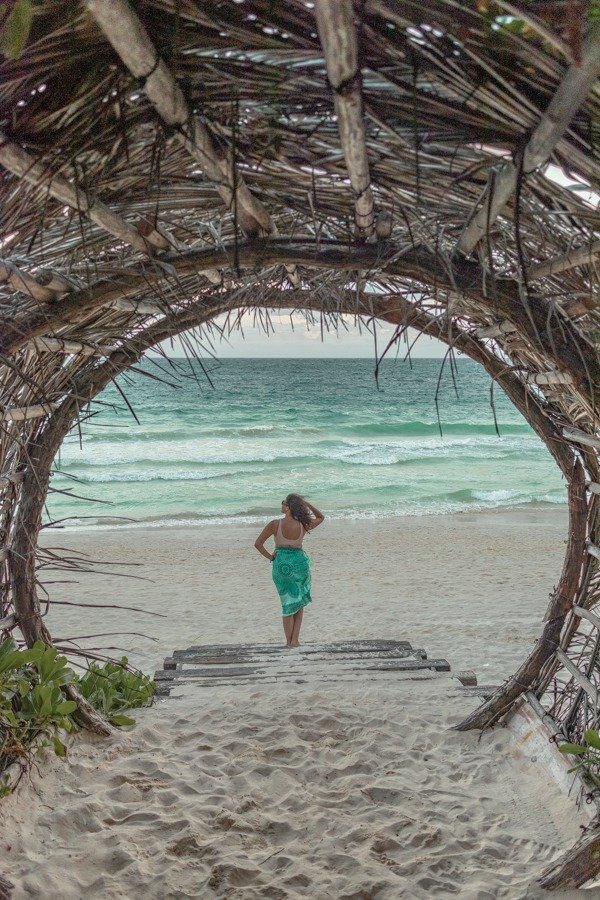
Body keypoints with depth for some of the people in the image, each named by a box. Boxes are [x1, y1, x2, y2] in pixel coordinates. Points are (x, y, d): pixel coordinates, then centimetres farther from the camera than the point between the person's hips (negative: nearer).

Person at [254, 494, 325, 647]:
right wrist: (306, 503, 2)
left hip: (281, 564, -1)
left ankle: (289, 640, 18)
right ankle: (295, 639, 14)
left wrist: (270, 556, -1)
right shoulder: (303, 525, -9)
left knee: (287, 603, 15)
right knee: (299, 602, 17)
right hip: (299, 563, 1)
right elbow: (320, 517, 11)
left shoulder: (275, 524, -15)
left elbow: (258, 544, -15)